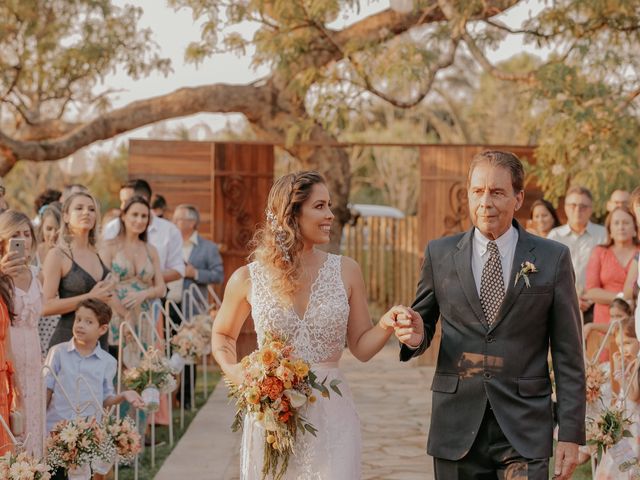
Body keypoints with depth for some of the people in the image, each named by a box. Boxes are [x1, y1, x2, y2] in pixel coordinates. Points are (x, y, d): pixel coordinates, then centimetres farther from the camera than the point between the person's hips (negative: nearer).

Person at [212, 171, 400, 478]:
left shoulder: (346, 271, 0)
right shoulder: (248, 279, -2)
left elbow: (361, 347, 6)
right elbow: (222, 335, 16)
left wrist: (385, 326, -14)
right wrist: (231, 370, -3)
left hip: (330, 416, 1)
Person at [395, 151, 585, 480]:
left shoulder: (553, 258, 1)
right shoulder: (440, 254, 5)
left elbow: (568, 354, 1)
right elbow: (424, 324, 13)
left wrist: (570, 434, -3)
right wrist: (415, 336, -11)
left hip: (525, 430, -1)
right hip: (457, 428, 2)